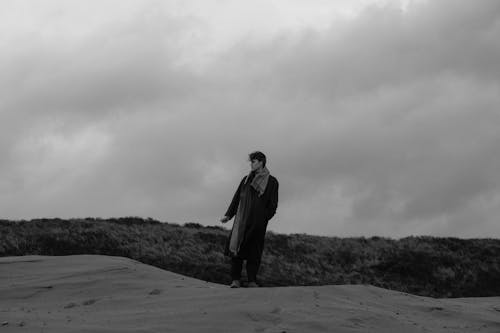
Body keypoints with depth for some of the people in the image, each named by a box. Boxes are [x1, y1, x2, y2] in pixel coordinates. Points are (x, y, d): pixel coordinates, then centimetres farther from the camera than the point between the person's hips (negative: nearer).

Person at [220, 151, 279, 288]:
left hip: (258, 221, -3)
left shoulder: (272, 182, 7)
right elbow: (237, 198, 18)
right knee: (236, 246, -10)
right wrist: (228, 215, 10)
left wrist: (265, 218, -11)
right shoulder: (246, 179, 18)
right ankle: (235, 280, -11)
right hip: (242, 219, 3)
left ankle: (252, 281, 1)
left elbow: (273, 204, 2)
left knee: (254, 251, -4)